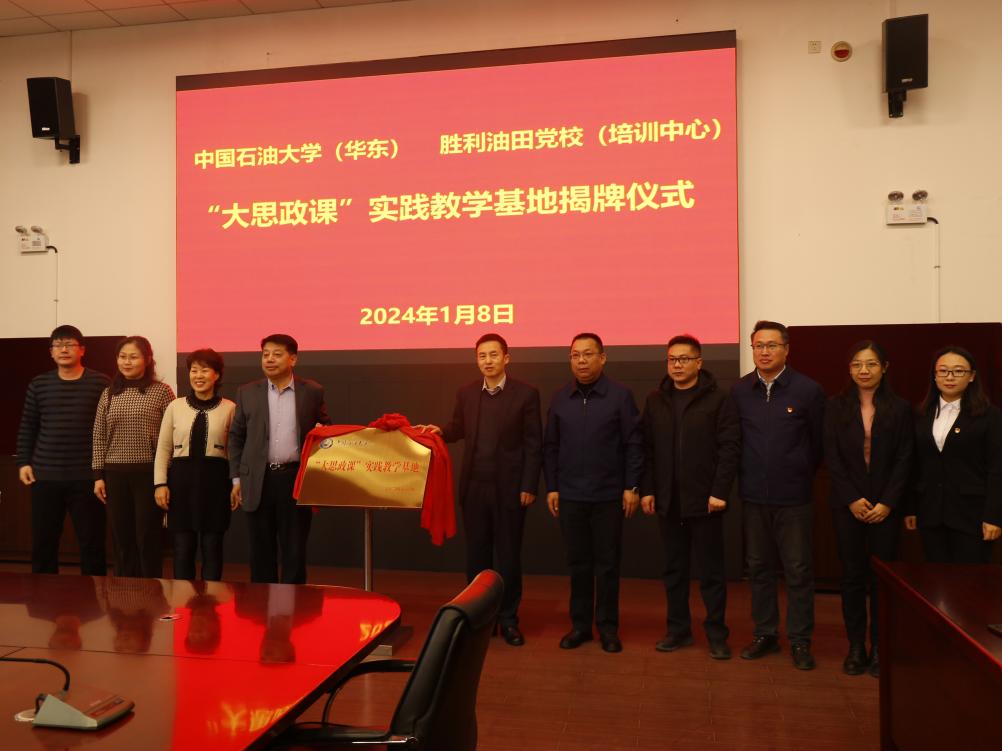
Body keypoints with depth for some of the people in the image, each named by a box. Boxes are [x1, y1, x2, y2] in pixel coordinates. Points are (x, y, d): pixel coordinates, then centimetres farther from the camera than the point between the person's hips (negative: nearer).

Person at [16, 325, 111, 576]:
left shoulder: (101, 383, -2)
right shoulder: (39, 384, 7)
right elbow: (27, 427, 12)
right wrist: (23, 462, 5)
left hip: (87, 477, -3)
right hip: (44, 476, 3)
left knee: (92, 542, 3)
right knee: (42, 542, 10)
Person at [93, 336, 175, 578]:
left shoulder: (161, 391, -2)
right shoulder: (109, 393, 9)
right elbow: (99, 436, 11)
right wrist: (98, 475, 6)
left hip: (149, 472, -4)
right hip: (115, 473, 4)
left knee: (148, 537, 1)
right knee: (121, 537, 9)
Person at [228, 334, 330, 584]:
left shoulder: (312, 391, 3)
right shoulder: (247, 392, 6)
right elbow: (236, 437, 10)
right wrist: (236, 478, 5)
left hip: (296, 478, -1)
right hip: (259, 480, 2)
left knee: (295, 550, 4)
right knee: (261, 551, 8)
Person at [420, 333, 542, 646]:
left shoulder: (526, 393, -5)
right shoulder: (465, 393, 6)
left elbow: (533, 444, -5)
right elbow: (458, 428, 16)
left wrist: (529, 486, -9)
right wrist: (439, 431, -6)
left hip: (508, 488, -3)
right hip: (473, 487, 3)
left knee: (508, 556, 7)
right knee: (476, 556, 11)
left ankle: (508, 619, 20)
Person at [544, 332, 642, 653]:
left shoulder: (620, 395, -5)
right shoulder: (560, 398, 5)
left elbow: (633, 444, -4)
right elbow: (550, 446, 8)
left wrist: (631, 487, -7)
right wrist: (551, 487, 4)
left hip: (609, 495, -2)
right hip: (570, 495, 3)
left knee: (607, 564, 6)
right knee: (578, 563, 11)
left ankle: (608, 627, 19)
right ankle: (580, 624, 22)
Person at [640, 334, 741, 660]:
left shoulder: (718, 399, -4)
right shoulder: (655, 400, 8)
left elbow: (730, 448, -8)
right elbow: (647, 448, 9)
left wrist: (720, 491, -14)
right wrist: (647, 489, 3)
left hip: (704, 499, -4)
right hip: (668, 500, 4)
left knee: (711, 570, 5)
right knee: (674, 569, 12)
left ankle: (716, 633, 16)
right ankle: (678, 629, 23)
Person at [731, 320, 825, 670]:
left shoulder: (808, 390, -7)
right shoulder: (739, 391, 0)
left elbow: (819, 442, 2)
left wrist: (801, 476, 9)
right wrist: (748, 476, 11)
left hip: (793, 497, -2)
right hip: (753, 496, 3)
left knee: (798, 571, 4)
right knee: (758, 568, 12)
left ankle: (800, 641, 17)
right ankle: (765, 634, 25)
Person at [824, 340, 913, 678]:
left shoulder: (899, 408, 1)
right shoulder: (836, 406, 2)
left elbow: (904, 460, -1)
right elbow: (832, 457, -1)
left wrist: (887, 503, -10)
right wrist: (853, 499, -9)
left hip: (885, 506, 0)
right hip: (847, 505, 1)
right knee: (852, 575, 5)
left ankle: (880, 647, 14)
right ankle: (856, 647, 13)